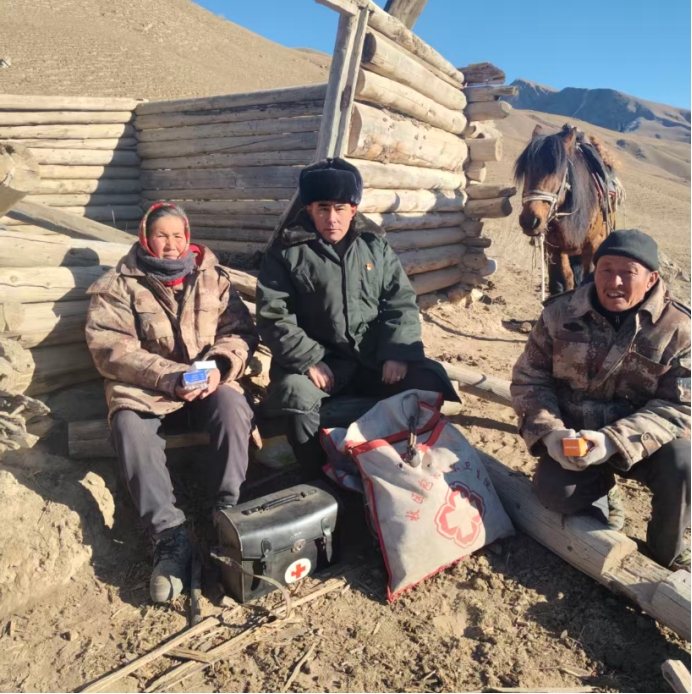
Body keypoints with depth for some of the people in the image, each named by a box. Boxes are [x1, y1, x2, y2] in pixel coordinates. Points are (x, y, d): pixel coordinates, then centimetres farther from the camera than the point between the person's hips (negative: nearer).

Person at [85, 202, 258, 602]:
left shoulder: (214, 278, 11)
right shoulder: (118, 285, 4)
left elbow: (241, 330, 3)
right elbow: (112, 351, -8)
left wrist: (220, 366, -18)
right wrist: (170, 378, -21)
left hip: (210, 381, 1)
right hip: (145, 386, 0)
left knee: (233, 408, -31)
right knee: (129, 425, -31)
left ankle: (229, 514, -19)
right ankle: (170, 536, -27)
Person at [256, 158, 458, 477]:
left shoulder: (375, 244, 9)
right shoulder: (287, 252, -1)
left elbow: (401, 301, 7)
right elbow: (273, 316, -5)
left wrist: (396, 352, -10)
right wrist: (308, 360, -18)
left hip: (375, 359, 3)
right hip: (318, 360, -3)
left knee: (429, 379, -17)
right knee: (295, 394, -33)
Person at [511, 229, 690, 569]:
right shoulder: (561, 312, -7)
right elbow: (528, 379, -4)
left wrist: (613, 441, -29)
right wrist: (550, 432, -22)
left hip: (638, 438, 0)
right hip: (573, 433, 1)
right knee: (553, 491, -25)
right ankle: (600, 496, 14)